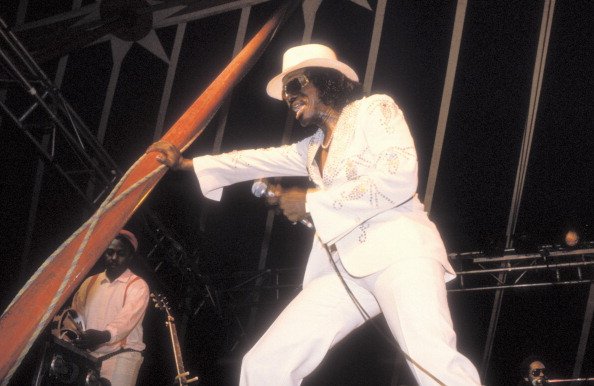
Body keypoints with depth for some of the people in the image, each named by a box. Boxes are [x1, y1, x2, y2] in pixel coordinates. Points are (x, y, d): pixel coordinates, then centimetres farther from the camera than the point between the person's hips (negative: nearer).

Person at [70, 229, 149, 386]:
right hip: (90, 355, 4)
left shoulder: (137, 286, 0)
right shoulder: (90, 283, 17)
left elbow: (127, 318, -16)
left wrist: (105, 336, -34)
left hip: (122, 355, -4)